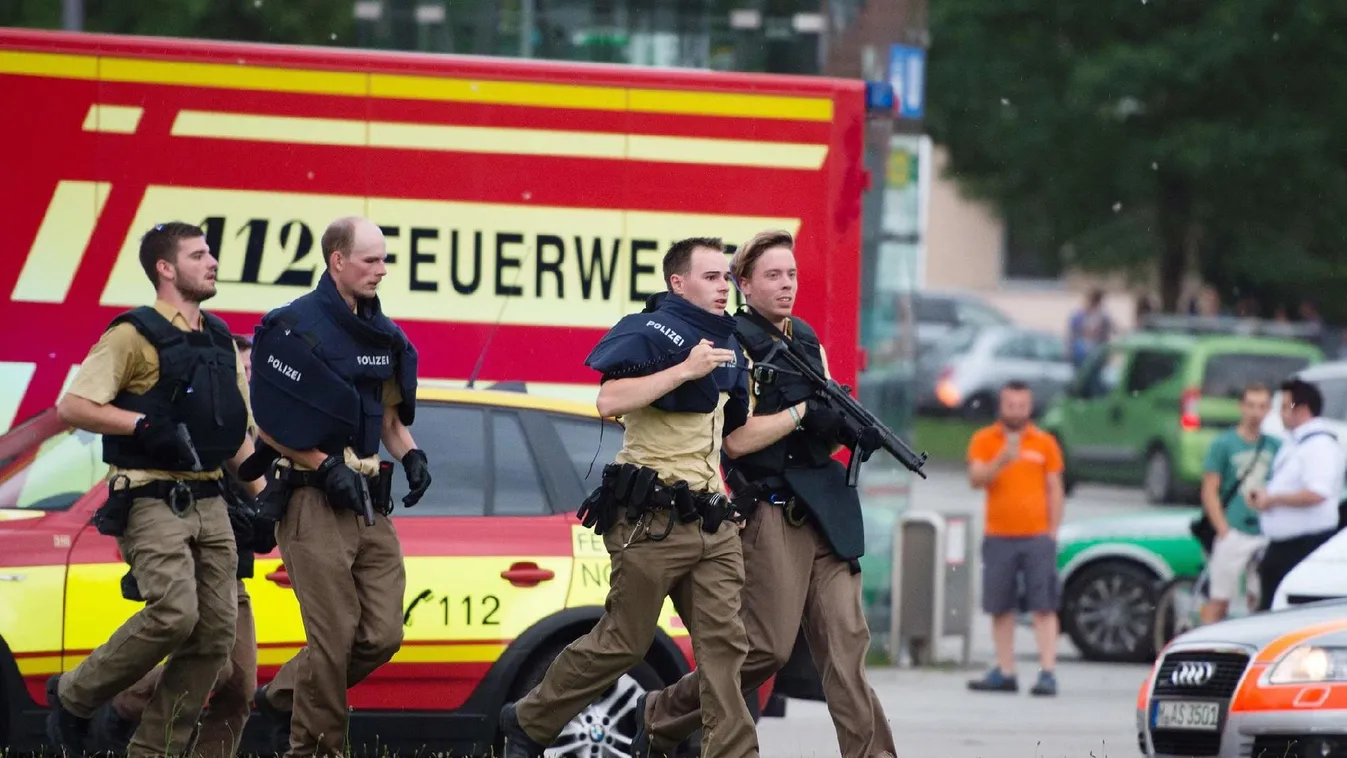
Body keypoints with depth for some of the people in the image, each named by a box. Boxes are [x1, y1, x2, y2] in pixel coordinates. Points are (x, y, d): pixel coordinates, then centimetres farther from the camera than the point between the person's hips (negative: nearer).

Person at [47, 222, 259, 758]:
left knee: (216, 632, 0)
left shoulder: (220, 341, 17)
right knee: (174, 613, -22)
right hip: (152, 502, -7)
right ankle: (74, 697, -2)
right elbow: (72, 407, -13)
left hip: (208, 505, 7)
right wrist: (144, 424, -21)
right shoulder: (135, 336, -6)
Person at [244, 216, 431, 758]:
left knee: (383, 636, 3)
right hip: (314, 502, -7)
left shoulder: (380, 333, 14)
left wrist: (411, 455, 6)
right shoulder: (296, 326, -10)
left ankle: (282, 698, 21)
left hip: (369, 502, 7)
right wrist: (326, 468, -16)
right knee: (335, 637, -8)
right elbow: (270, 423, -11)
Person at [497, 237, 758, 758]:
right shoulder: (649, 333, -9)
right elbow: (610, 401, -25)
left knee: (724, 641, -3)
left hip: (710, 519, 7)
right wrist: (685, 370, -25)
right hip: (653, 520, -7)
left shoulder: (728, 346, 16)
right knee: (623, 643, 1)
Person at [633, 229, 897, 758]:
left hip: (824, 512, 6)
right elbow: (737, 439, -14)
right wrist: (803, 412, -13)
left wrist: (849, 426, 1)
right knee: (767, 649, -6)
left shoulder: (807, 340, 17)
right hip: (770, 513, -6)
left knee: (846, 643, -3)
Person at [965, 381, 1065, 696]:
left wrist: (1053, 532, 2)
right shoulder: (984, 440, 6)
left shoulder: (1044, 443, 7)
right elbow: (976, 479, -8)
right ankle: (1005, 673, 12)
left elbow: (1054, 490, 9)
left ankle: (1048, 673, -11)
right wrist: (1002, 460, -25)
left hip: (1037, 536, -1)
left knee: (1044, 607, -7)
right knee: (1000, 608, 4)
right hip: (998, 537, 1)